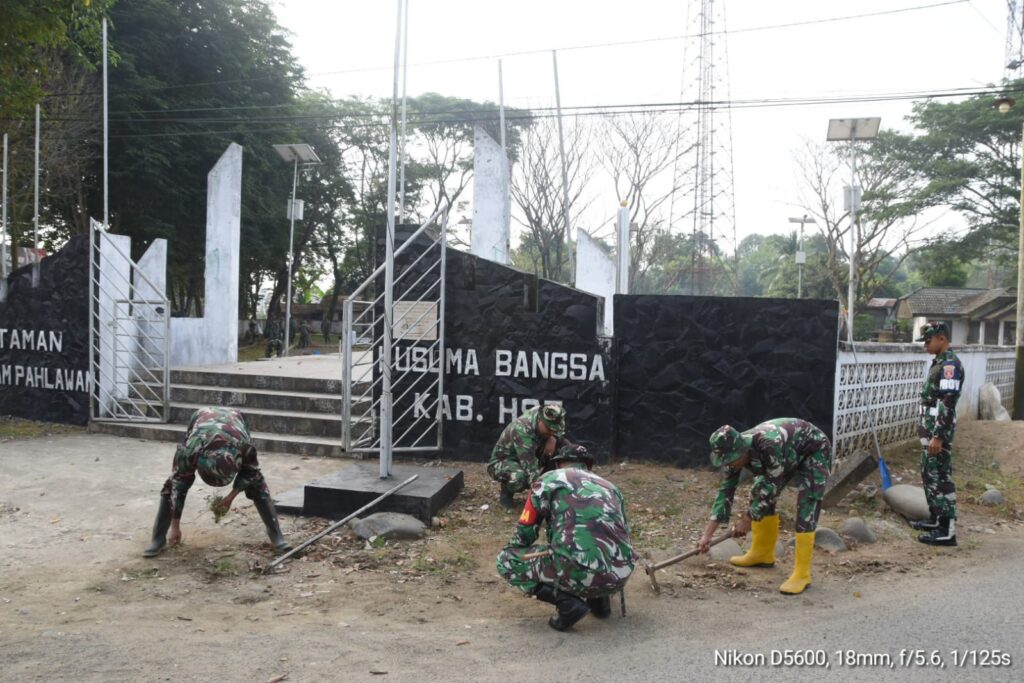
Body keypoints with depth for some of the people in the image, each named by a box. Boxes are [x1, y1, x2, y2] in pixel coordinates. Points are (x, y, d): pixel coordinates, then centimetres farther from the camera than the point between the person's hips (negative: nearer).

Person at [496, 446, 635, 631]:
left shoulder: (549, 479, 14)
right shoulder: (609, 486, 27)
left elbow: (524, 532, 15)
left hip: (579, 571, -6)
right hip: (619, 576, 6)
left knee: (506, 560, 14)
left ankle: (567, 601, -1)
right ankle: (599, 598, 19)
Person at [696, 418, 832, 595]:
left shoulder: (769, 445, -41)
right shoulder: (735, 451, -17)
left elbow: (772, 487, -30)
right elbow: (726, 490, -12)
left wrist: (747, 520, -20)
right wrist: (707, 535, -14)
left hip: (814, 451, -7)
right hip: (789, 454, 7)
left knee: (806, 508, -18)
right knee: (758, 492, 5)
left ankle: (802, 574, -14)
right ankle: (762, 554, 20)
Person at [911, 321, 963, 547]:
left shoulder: (950, 364, -17)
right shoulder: (939, 362, 15)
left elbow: (947, 404, -23)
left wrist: (938, 436, -24)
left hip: (938, 431, -10)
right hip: (930, 429, 10)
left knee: (940, 478, -9)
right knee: (929, 474, 17)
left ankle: (947, 531, -7)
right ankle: (935, 519, 28)